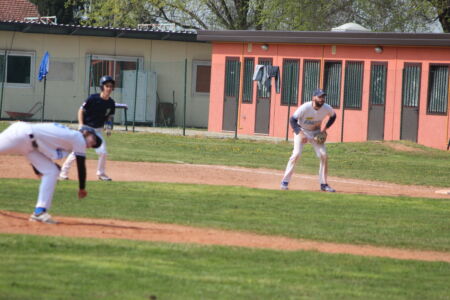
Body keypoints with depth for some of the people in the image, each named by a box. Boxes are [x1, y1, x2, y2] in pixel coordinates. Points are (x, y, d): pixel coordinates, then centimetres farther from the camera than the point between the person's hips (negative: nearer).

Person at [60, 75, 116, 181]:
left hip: (98, 130, 4)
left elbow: (109, 117, 10)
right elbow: (81, 110, -9)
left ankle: (101, 173, 15)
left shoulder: (111, 103, -3)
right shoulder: (93, 98, -16)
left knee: (103, 152, -6)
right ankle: (63, 172, 4)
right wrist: (81, 125, -19)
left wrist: (109, 128, -9)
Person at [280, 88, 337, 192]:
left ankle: (323, 184, 5)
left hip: (316, 133, 4)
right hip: (301, 130, -4)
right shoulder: (305, 108, -28)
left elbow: (333, 116, 7)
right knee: (296, 154, -20)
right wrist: (300, 134, -33)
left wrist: (325, 128, -7)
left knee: (324, 155, -7)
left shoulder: (327, 108, -16)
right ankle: (285, 181, -13)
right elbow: (292, 119, -23)